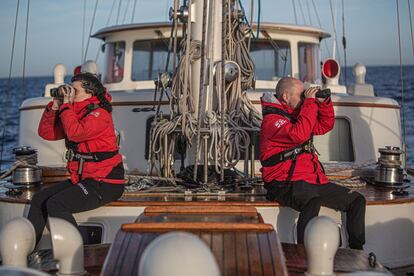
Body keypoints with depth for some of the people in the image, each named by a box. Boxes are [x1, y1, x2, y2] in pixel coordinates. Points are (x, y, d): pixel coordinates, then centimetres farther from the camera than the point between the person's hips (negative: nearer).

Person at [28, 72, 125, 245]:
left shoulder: (100, 115, -15)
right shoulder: (75, 113, 11)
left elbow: (75, 133, -32)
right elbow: (46, 133, 8)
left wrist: (66, 105, -19)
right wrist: (55, 105, -2)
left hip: (105, 184, -9)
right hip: (82, 179, 9)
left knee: (56, 204, -20)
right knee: (39, 199, 5)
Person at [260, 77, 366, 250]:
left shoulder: (295, 113, 19)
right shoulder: (272, 119, -8)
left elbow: (325, 125, 28)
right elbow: (299, 134, -26)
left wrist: (323, 102, 11)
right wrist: (310, 102, -16)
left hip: (313, 180, 9)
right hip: (286, 183, -9)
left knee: (357, 200, 5)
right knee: (313, 202, -40)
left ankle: (356, 252, 8)